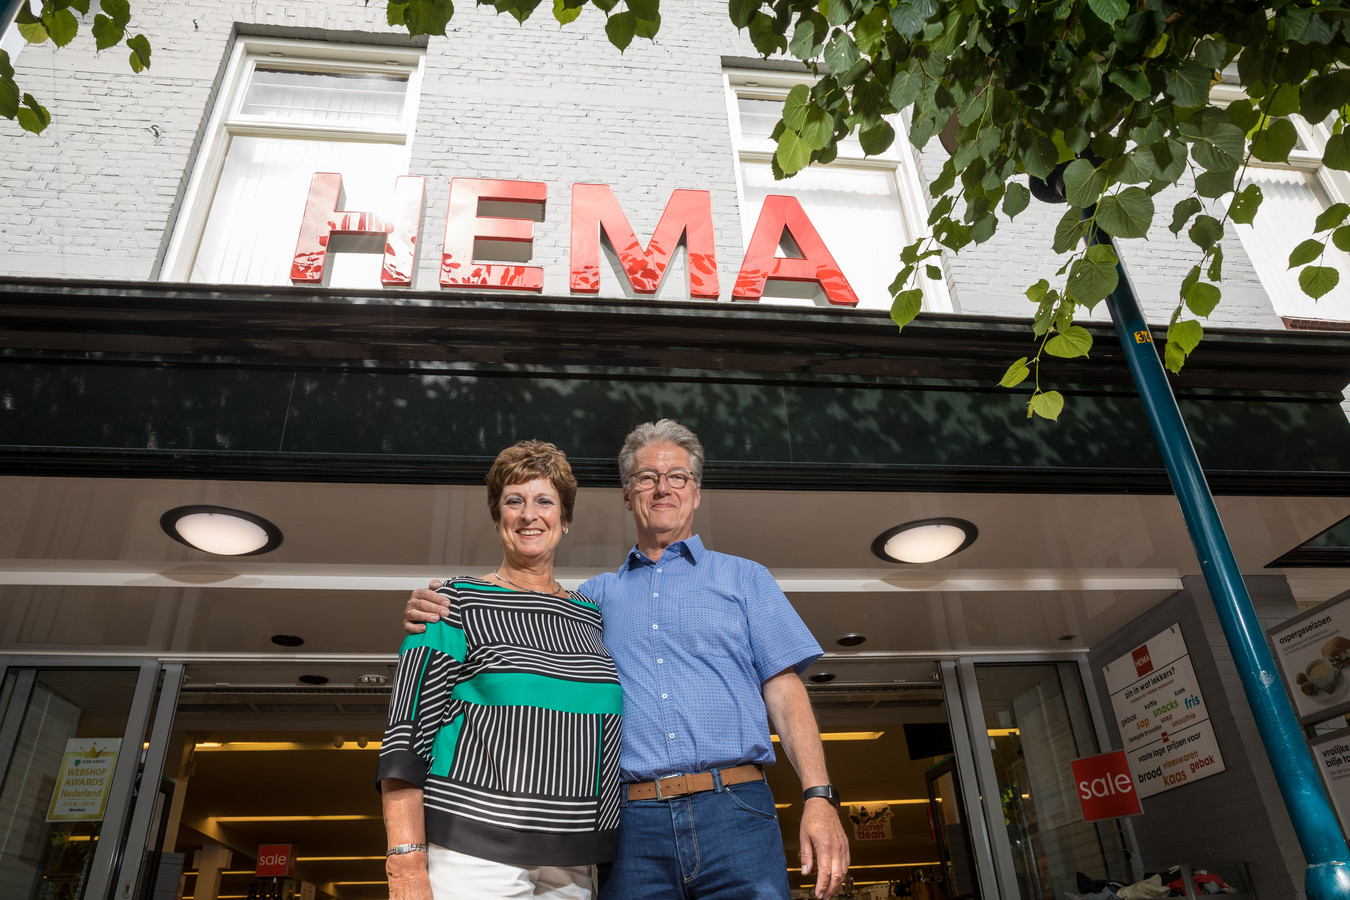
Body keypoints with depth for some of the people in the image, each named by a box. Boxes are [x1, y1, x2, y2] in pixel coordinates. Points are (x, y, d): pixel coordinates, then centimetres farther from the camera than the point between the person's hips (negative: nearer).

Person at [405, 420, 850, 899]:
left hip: (733, 811, -1)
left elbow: (784, 690, 6)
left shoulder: (745, 578, 13)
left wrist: (819, 797, -6)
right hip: (632, 823, 1)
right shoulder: (595, 596, 18)